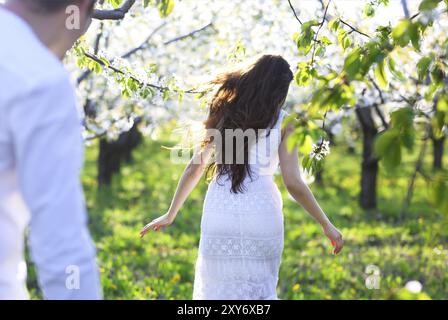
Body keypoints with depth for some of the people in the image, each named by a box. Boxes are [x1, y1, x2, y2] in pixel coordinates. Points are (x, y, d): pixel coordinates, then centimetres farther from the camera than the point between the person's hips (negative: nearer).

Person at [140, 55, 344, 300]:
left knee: (217, 289, 12)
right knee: (259, 290, 11)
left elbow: (194, 168, 11)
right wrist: (326, 225, 6)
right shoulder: (283, 123, 1)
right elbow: (293, 184, -4)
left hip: (219, 214, 2)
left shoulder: (223, 114, 11)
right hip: (260, 214, -2)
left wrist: (170, 215, 20)